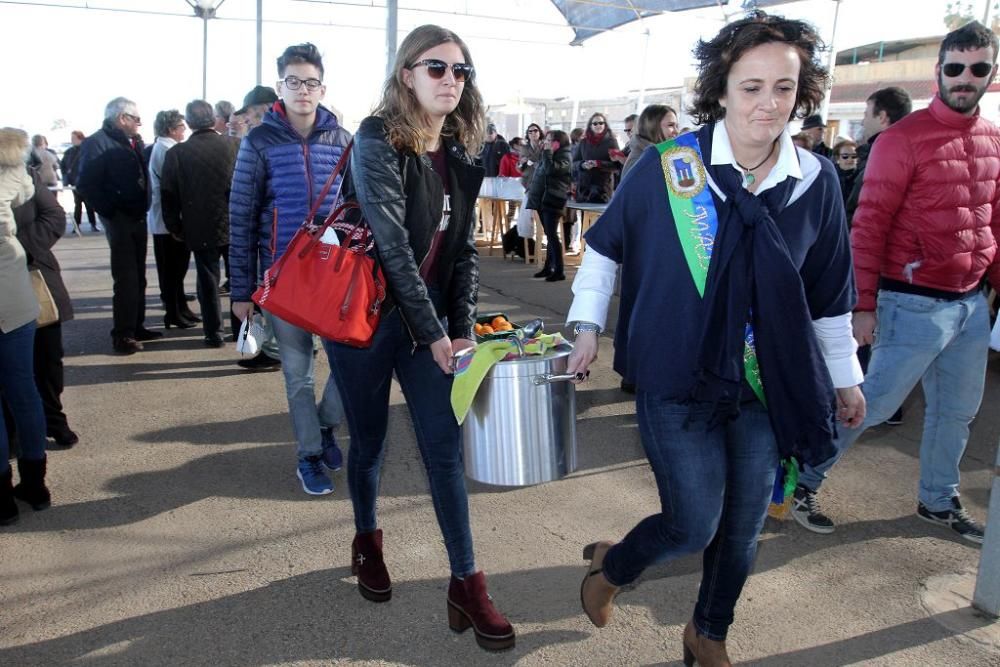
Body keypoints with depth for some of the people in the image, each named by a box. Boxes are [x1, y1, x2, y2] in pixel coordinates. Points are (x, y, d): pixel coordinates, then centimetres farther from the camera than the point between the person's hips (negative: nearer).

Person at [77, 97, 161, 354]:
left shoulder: (135, 142, 13)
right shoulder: (98, 143, -10)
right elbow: (87, 184, -15)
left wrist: (144, 208, 3)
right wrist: (110, 212, -16)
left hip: (138, 217, 7)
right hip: (119, 219, -7)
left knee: (138, 277, 13)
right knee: (126, 278, -5)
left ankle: (136, 327, 23)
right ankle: (122, 335, 2)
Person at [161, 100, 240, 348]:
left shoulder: (177, 153, -6)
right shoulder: (234, 146, -6)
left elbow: (168, 195, -1)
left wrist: (174, 226, 10)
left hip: (201, 229, -1)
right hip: (235, 225, 1)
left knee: (208, 280, 8)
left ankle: (214, 332, 12)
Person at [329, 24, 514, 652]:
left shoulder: (459, 155, 5)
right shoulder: (377, 142, -14)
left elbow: (464, 248, 5)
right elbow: (393, 246, -20)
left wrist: (462, 329, -4)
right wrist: (434, 334, -20)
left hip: (430, 322, 5)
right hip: (366, 316, -4)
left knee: (446, 445, 2)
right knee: (370, 438, 12)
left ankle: (467, 583, 10)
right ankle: (367, 540, 39)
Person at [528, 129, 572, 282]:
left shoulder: (565, 156, -8)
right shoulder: (549, 154, 19)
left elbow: (551, 169, -25)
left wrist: (547, 152, -17)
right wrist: (532, 189, 18)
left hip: (553, 200, -9)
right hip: (541, 199, 9)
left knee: (552, 235, -12)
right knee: (549, 235, 11)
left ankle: (559, 271, -11)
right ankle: (548, 267, 16)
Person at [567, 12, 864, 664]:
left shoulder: (817, 181, -2)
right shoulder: (668, 166, -12)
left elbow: (829, 293, 8)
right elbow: (605, 246, 1)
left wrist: (845, 376, 14)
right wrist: (588, 327, -2)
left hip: (766, 386, 4)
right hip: (678, 382, -3)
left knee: (743, 529, 14)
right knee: (694, 527, 1)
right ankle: (610, 566, 35)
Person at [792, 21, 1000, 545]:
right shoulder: (903, 138, -12)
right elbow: (869, 226, -14)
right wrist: (863, 305, -16)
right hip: (915, 304, -7)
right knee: (874, 403, -1)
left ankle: (938, 501, 36)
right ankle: (802, 480, 15)